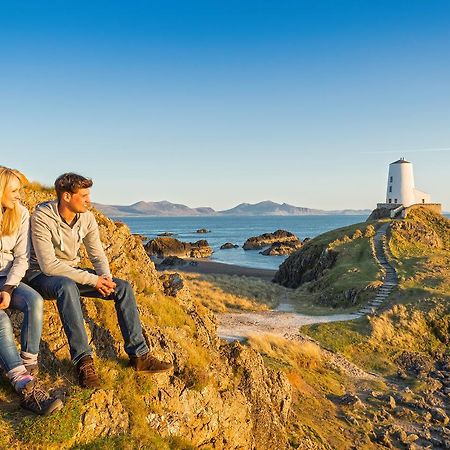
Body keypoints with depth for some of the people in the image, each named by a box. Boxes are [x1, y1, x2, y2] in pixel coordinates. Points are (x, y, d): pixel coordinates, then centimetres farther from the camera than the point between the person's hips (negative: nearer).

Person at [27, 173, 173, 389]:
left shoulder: (87, 218, -4)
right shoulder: (42, 217, -23)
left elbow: (97, 254, 3)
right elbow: (48, 265, -29)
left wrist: (105, 277, -20)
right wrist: (92, 280, -31)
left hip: (72, 273, 6)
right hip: (42, 276, -6)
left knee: (123, 287, -11)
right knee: (67, 287, -41)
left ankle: (139, 355, -9)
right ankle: (83, 361, -36)